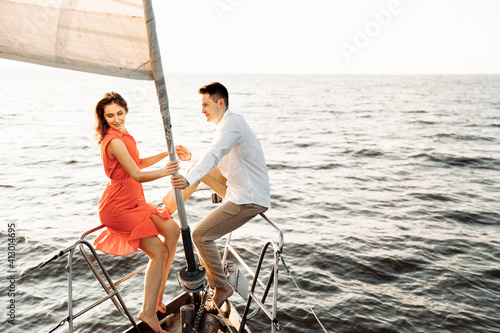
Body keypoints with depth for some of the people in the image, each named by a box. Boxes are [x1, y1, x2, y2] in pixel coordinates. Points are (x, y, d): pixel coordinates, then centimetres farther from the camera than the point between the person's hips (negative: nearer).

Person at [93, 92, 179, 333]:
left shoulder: (122, 136, 9)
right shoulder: (114, 141, -22)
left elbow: (138, 164, 19)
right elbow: (137, 175, -29)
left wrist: (166, 155, 13)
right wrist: (162, 173, -45)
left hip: (133, 203, 10)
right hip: (118, 208, -10)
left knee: (172, 230, 6)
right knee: (159, 252, -12)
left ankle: (157, 299, 12)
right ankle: (149, 313, 2)